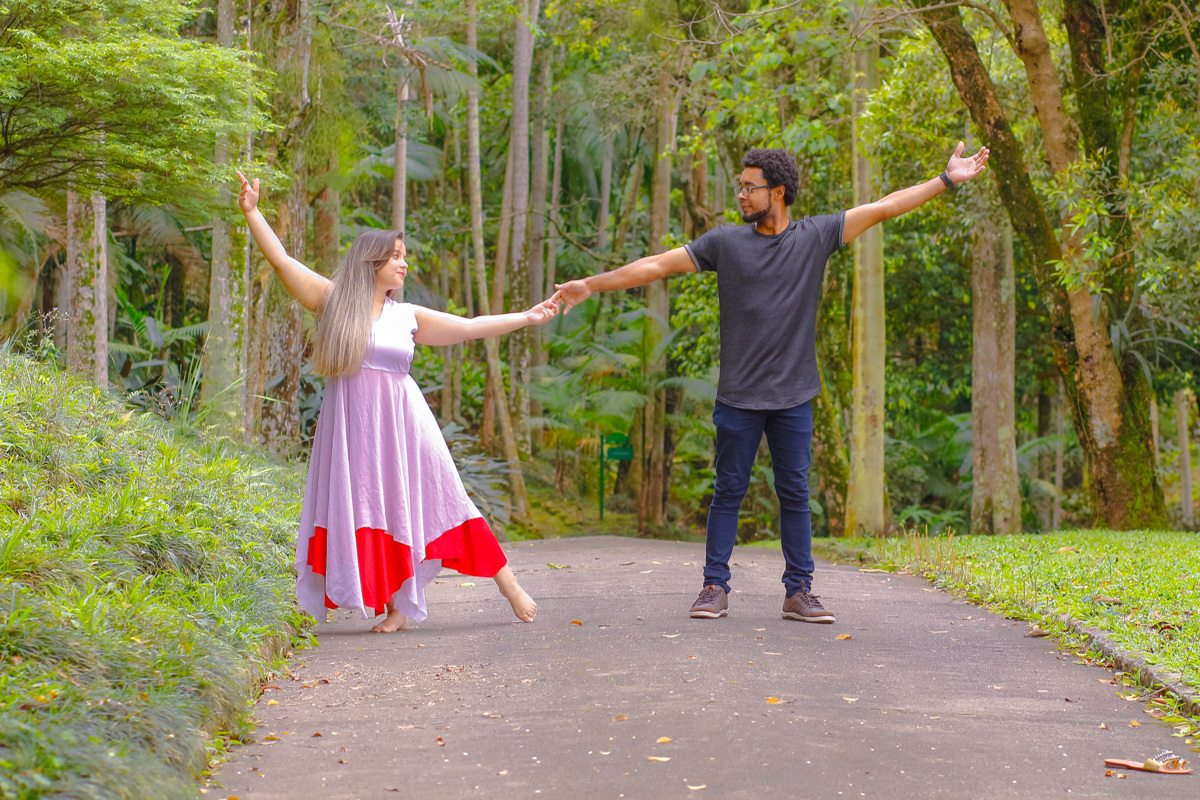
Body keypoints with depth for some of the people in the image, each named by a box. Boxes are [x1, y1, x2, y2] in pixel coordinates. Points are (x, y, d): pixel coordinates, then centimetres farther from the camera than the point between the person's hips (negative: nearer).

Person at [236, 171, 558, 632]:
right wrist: (252, 213, 2)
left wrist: (527, 318, 14)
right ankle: (396, 607, 4)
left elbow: (470, 328, 14)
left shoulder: (408, 317, 9)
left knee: (434, 503, 3)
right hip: (352, 428, -1)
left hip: (402, 424, 1)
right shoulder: (333, 300, 4)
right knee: (369, 511, -4)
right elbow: (281, 260, 4)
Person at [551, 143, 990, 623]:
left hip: (792, 398, 0)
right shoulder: (725, 242, 3)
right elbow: (659, 264, 5)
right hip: (738, 398, 0)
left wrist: (947, 181, 4)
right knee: (728, 491, 2)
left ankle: (799, 592, 10)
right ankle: (715, 587, 8)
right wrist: (591, 285, 3)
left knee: (795, 494, 4)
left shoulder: (815, 237, 3)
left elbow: (884, 208, 5)